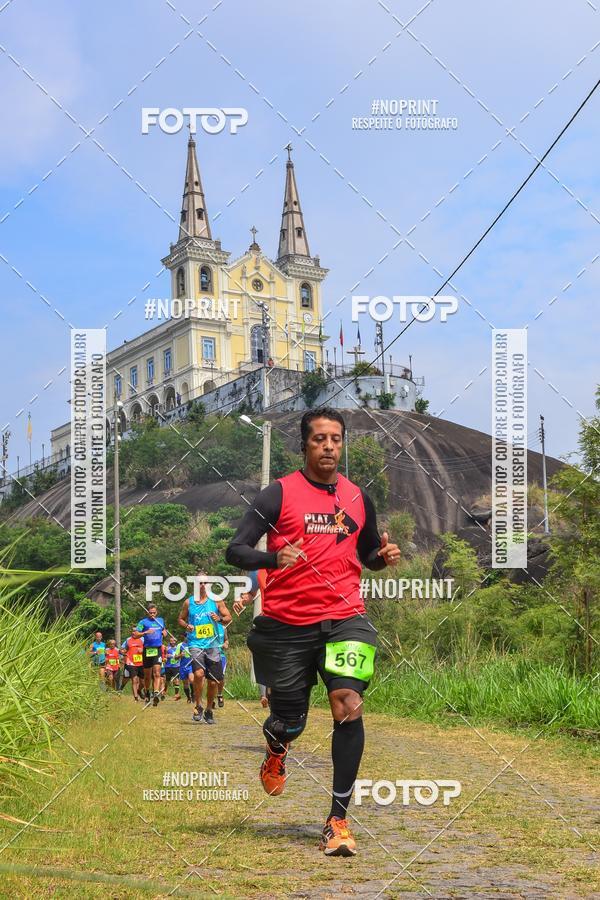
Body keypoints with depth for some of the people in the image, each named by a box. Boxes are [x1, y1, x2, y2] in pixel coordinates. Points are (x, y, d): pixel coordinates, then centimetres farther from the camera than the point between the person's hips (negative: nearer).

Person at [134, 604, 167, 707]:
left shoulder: (161, 620, 13)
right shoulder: (143, 622, 0)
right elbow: (135, 635, -5)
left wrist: (164, 632, 9)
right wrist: (145, 632, -20)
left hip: (158, 650, 1)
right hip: (147, 650, -1)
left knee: (157, 673, -13)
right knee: (147, 676, 8)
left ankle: (156, 694, -23)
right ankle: (147, 694, 28)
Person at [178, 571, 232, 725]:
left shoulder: (216, 600, 4)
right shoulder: (188, 602, 5)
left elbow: (228, 618, 7)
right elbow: (181, 619, 17)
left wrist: (219, 619, -14)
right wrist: (186, 626, -5)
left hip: (212, 645, 2)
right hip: (195, 644, -1)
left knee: (213, 681, 5)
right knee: (199, 673, -25)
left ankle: (209, 711, 26)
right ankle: (198, 707, -7)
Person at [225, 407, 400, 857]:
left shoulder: (358, 498, 11)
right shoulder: (279, 493, -2)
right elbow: (235, 551, -7)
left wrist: (384, 555, 2)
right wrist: (274, 558, -27)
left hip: (344, 618, 2)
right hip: (286, 625, -2)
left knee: (349, 706, -19)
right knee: (289, 723, 8)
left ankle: (338, 819, -8)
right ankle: (277, 747, 48)